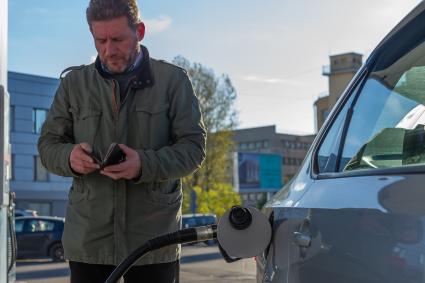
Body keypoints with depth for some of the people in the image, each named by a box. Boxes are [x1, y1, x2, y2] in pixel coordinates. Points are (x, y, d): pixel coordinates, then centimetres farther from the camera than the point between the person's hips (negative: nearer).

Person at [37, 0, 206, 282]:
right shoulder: (74, 82, 8)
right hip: (88, 237, 2)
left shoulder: (173, 80, 1)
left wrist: (145, 165, -22)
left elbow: (194, 146, -4)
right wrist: (69, 156, -15)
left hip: (154, 237, -1)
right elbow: (48, 144, 10)